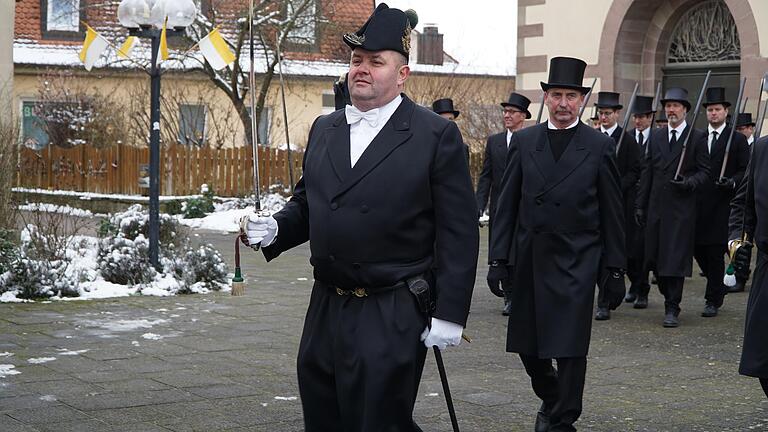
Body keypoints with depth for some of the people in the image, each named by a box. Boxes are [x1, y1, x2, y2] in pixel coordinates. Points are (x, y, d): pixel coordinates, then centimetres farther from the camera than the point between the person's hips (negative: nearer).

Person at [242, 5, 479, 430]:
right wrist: (276, 228, -1)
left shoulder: (435, 135, -7)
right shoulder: (324, 129, 12)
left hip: (391, 319, -6)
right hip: (325, 311, 6)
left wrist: (449, 314, -13)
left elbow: (458, 234, -9)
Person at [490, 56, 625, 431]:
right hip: (529, 260, 3)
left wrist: (615, 267, 0)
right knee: (527, 344, 11)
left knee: (570, 348, -3)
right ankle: (550, 399, 36)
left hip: (575, 263, -3)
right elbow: (507, 204, 6)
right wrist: (500, 257, 1)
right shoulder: (523, 141, 6)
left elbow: (612, 212, 2)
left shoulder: (600, 146, 0)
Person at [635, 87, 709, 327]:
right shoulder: (656, 137, 12)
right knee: (655, 256, 7)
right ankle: (670, 296, 26)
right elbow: (647, 172, 12)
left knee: (676, 257, -6)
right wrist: (640, 205, 9)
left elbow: (704, 171, 2)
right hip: (656, 206, 4)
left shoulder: (697, 137, 1)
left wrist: (689, 182, -18)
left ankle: (672, 309, -1)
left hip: (682, 208, -4)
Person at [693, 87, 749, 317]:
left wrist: (732, 182, -18)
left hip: (722, 204, -4)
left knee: (715, 252, -4)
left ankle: (713, 300, 6)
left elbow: (746, 171, -1)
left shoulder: (737, 139, 1)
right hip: (698, 204, 4)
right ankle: (718, 286, 27)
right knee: (697, 248, 4)